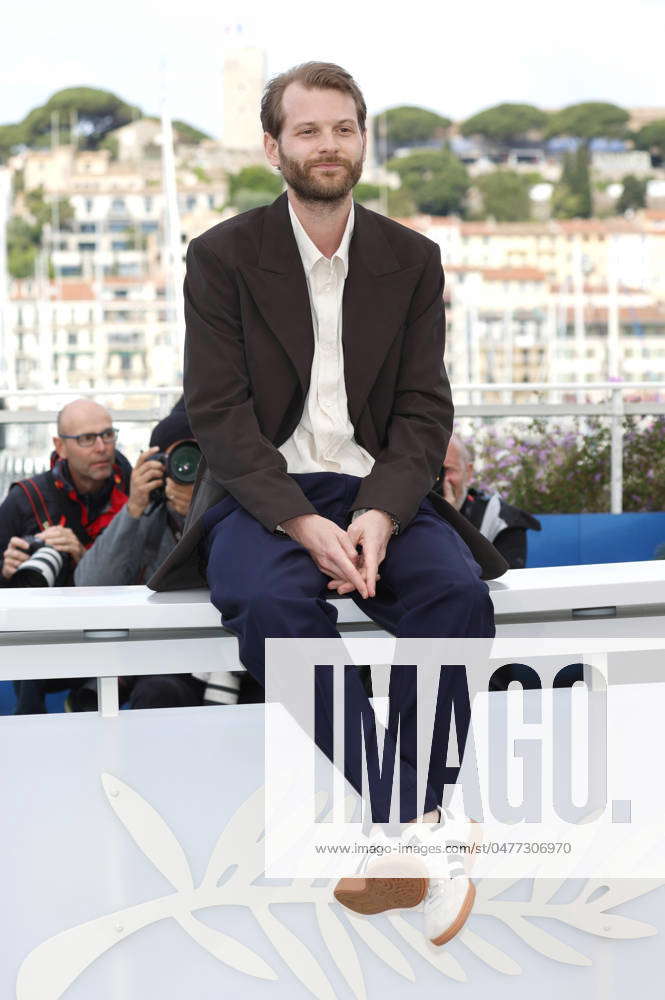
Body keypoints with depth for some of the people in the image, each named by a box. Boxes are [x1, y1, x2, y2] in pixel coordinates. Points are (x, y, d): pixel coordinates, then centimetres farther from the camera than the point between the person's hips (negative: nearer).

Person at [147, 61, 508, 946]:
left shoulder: (413, 260, 10)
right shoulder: (223, 257, 3)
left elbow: (424, 411, 4)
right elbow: (218, 412, -5)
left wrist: (378, 517, -16)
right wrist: (300, 523, -20)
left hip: (378, 493, 2)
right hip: (262, 496, -2)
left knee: (459, 593, -30)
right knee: (272, 604, -36)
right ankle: (417, 827, -29)